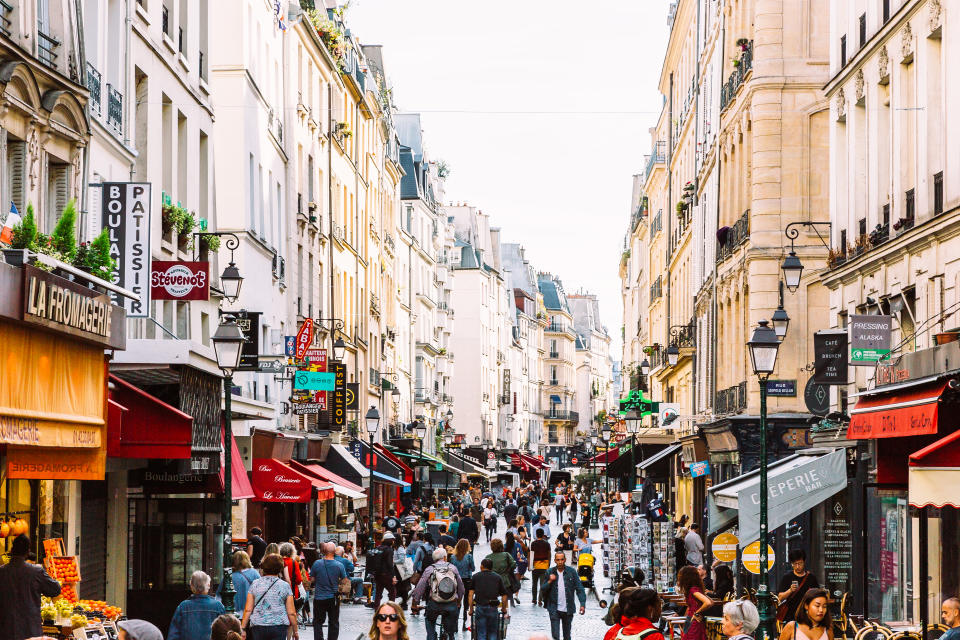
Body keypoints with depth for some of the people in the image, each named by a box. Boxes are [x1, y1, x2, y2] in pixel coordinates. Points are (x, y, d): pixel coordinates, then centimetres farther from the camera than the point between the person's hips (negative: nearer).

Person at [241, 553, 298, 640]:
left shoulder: (255, 584, 5)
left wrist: (242, 628, 7)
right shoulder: (285, 586, 1)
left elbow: (248, 610, 2)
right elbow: (291, 612, 0)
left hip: (258, 626, 2)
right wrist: (295, 631, 10)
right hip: (279, 626, -2)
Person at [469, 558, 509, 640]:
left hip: (480, 606, 0)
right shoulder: (497, 578, 10)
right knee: (493, 633, 11)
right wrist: (504, 609, 21)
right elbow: (504, 595, 9)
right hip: (493, 608, 1)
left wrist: (471, 609, 7)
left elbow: (471, 595, 1)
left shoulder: (476, 577, 8)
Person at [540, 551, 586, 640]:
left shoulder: (571, 572, -1)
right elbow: (542, 590, 4)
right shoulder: (549, 572, 1)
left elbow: (579, 588, -2)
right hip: (554, 609, -1)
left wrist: (582, 604, -13)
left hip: (568, 609, 1)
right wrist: (549, 581, -14)